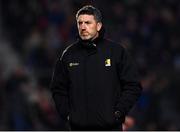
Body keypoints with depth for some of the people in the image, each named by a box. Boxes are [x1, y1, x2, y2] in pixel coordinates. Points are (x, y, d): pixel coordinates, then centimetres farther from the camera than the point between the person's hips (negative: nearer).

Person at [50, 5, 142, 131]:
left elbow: (133, 86, 1)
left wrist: (118, 113, -8)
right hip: (78, 127, 2)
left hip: (110, 126, -2)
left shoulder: (117, 51, 1)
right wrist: (66, 115, 2)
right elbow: (58, 89, 15)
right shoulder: (68, 55, 8)